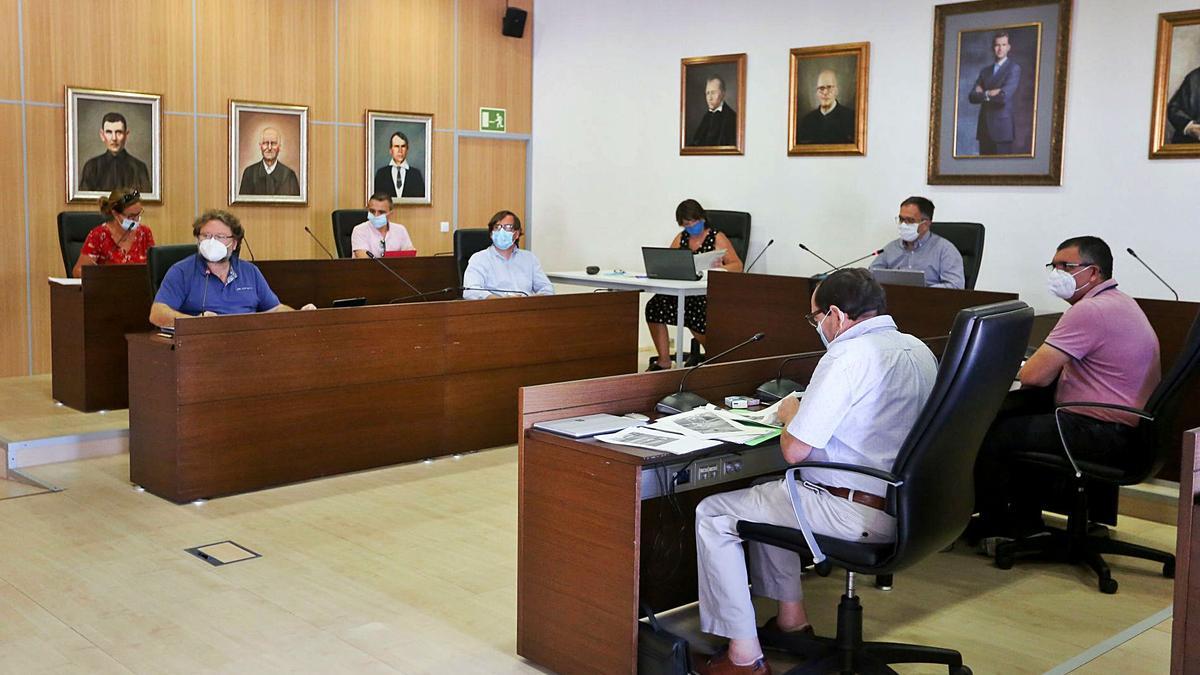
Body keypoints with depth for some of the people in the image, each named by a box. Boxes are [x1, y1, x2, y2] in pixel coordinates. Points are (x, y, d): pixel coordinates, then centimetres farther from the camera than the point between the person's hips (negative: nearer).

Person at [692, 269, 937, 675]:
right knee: (767, 495, 29)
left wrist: (790, 414, 2)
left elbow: (795, 450, -19)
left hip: (861, 515, -10)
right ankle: (791, 619, 31)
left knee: (713, 515, 2)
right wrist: (806, 413, 19)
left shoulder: (848, 356, -19)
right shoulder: (918, 349, 8)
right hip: (904, 502, 10)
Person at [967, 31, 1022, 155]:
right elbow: (972, 97, 6)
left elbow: (1004, 96, -15)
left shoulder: (1014, 68, -1)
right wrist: (990, 94, -9)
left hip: (1002, 127, -5)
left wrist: (984, 94, -2)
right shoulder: (985, 70, 17)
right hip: (984, 128, 5)